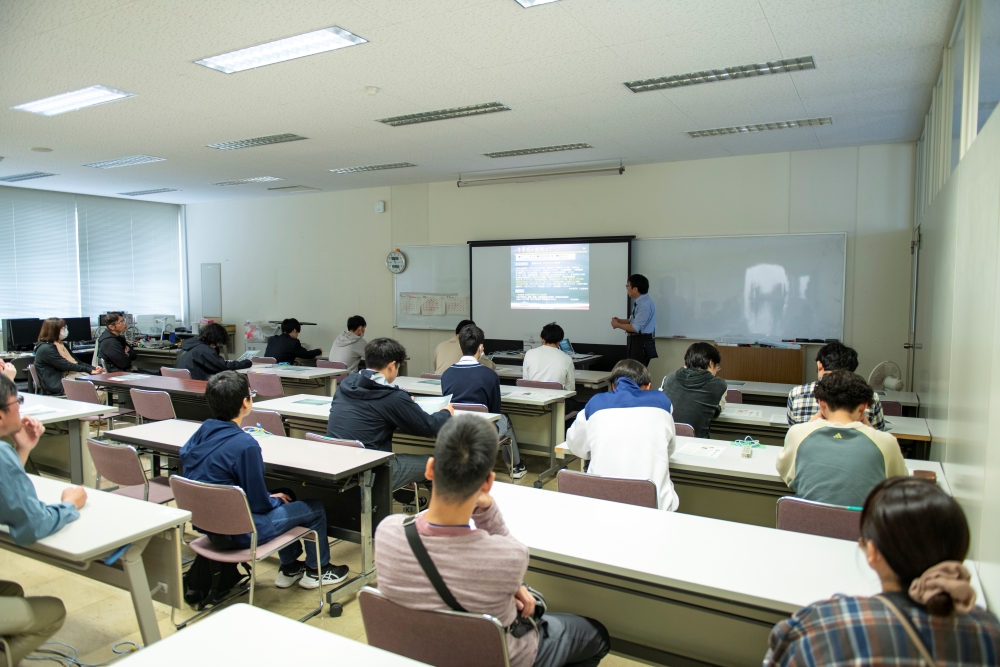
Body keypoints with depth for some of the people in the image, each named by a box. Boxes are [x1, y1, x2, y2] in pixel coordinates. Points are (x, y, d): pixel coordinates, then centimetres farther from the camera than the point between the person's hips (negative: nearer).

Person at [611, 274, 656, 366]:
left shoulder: (645, 304, -21)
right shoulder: (639, 302, 9)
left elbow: (636, 328, -24)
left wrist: (618, 325, -12)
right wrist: (620, 321, 4)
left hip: (641, 342, -10)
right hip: (636, 341, 10)